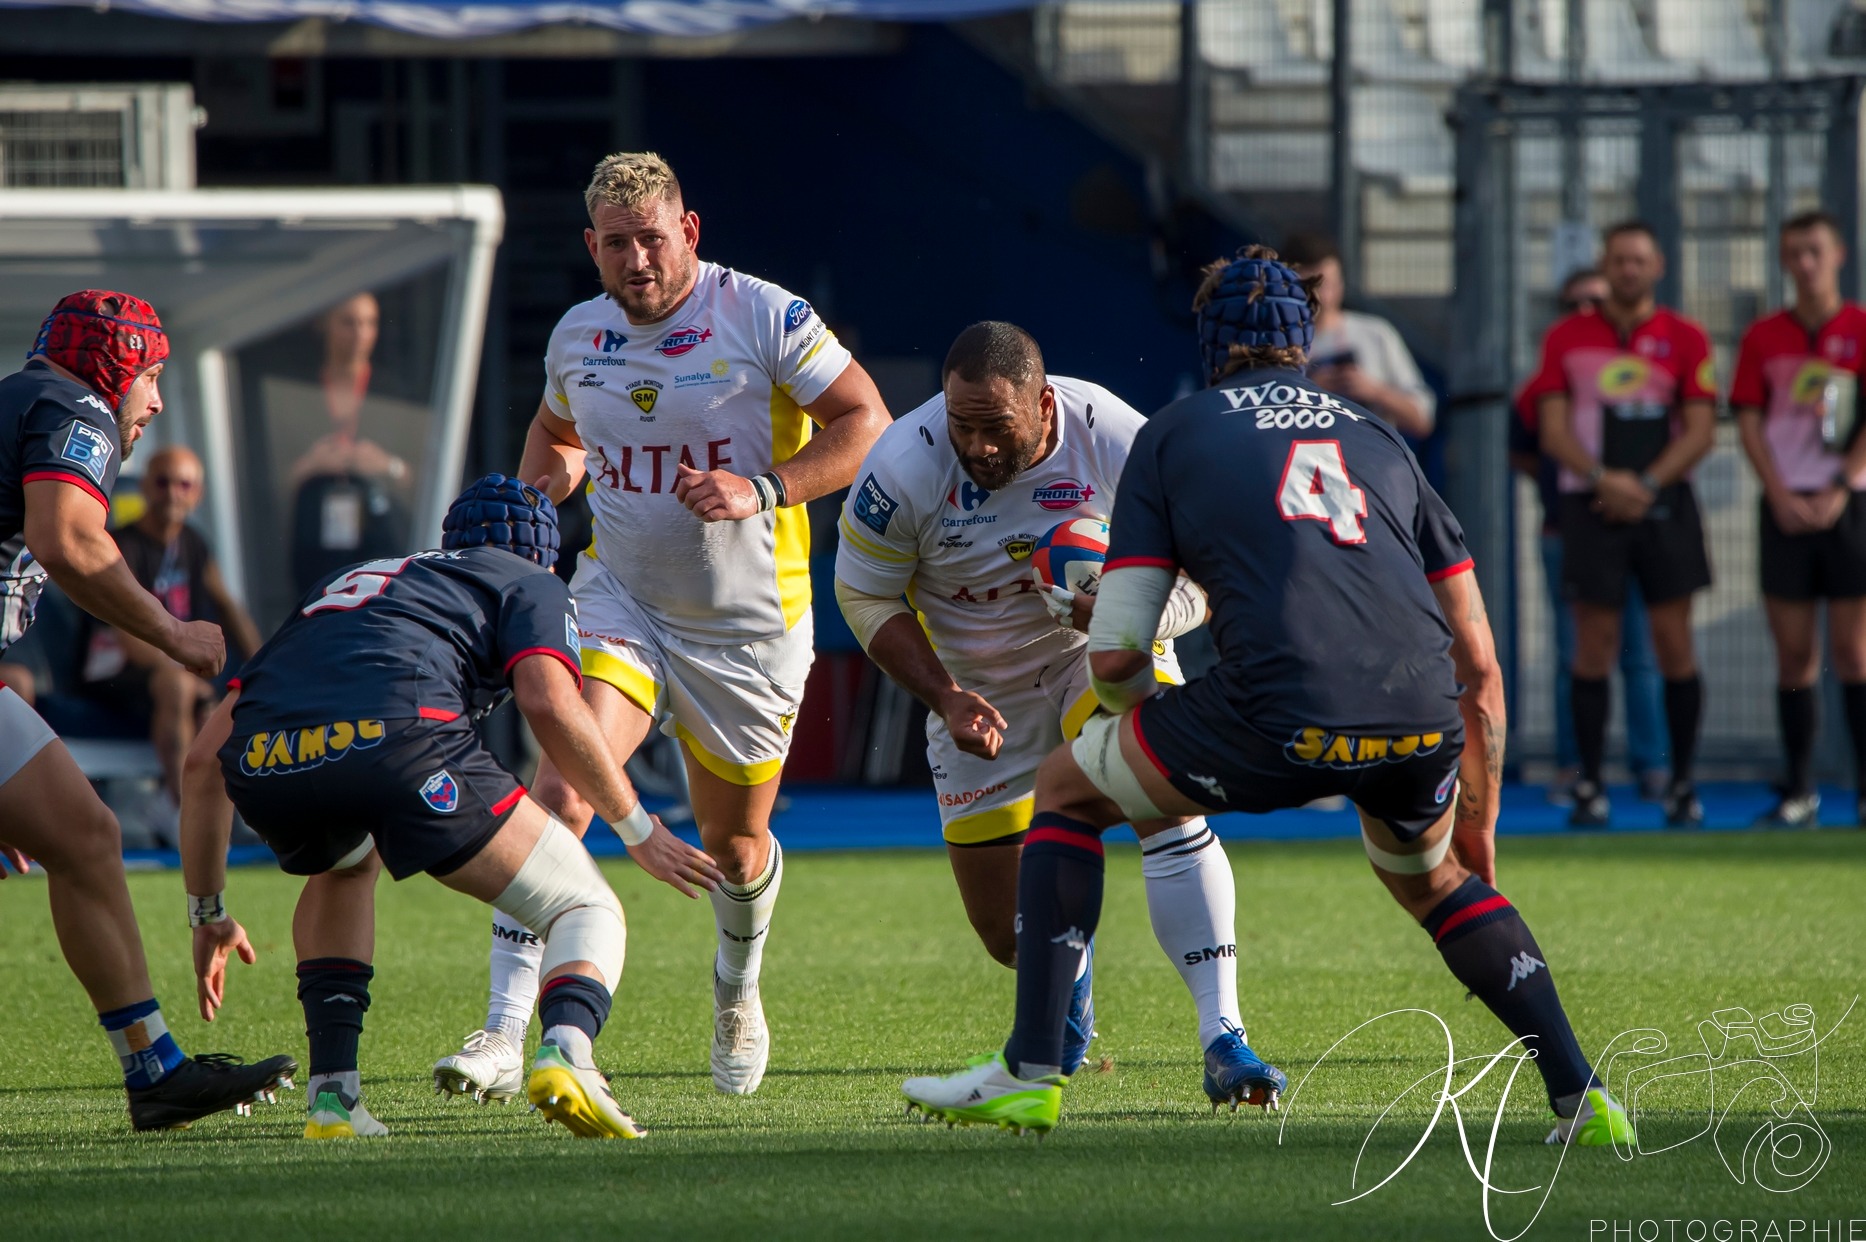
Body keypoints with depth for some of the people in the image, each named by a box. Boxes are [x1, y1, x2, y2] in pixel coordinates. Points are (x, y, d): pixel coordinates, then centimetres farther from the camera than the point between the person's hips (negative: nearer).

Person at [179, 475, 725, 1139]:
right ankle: (565, 1053, -21)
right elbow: (550, 704, 3)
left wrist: (208, 915, 44)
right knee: (586, 909, 11)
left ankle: (332, 1092, 23)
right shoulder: (533, 585, 27)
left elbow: (205, 759, 36)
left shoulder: (342, 585, 41)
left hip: (261, 762, 5)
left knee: (345, 865, 39)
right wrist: (638, 828, 15)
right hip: (394, 734, -5)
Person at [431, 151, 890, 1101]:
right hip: (619, 603, 2)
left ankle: (737, 991, 47)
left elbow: (865, 424, -12)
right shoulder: (578, 337, 2)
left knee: (736, 848, 13)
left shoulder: (764, 317, -13)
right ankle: (505, 1034, -25)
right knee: (559, 794, -21)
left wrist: (762, 490, -25)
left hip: (747, 623, -2)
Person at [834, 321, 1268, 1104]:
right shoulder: (904, 467, -23)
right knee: (1008, 931, 2)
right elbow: (865, 597, -9)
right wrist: (943, 697, -21)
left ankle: (1221, 1036, -29)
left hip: (1103, 653, -1)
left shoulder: (1118, 444, -24)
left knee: (1169, 802, -30)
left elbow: (1195, 582, -15)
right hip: (976, 685, 1)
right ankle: (1070, 984, 42)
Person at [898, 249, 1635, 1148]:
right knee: (1430, 879, 36)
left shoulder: (1172, 433, 17)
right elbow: (1479, 664, 25)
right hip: (1422, 723, 4)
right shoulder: (1378, 438, 27)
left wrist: (1126, 702, 34)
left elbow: (1115, 653, 9)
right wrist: (1479, 827, 34)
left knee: (1066, 789, 22)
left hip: (1279, 720, -4)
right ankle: (1579, 1097, 22)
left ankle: (1030, 1072, 14)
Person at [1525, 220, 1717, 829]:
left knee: (1674, 642, -2)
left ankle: (1682, 783, 5)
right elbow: (1553, 430, 1)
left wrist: (1647, 485, -12)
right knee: (1594, 644, -2)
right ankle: (1590, 788, 2)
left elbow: (1700, 430, 0)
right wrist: (1601, 478, -15)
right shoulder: (1567, 338, 7)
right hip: (1592, 505, 0)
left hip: (1663, 504, 0)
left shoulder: (1685, 340, 6)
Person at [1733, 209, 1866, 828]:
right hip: (1787, 510, 2)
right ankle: (1799, 793, 3)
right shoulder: (1763, 337, 9)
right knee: (1794, 653, 1)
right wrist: (1781, 496, -6)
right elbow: (1749, 423, 6)